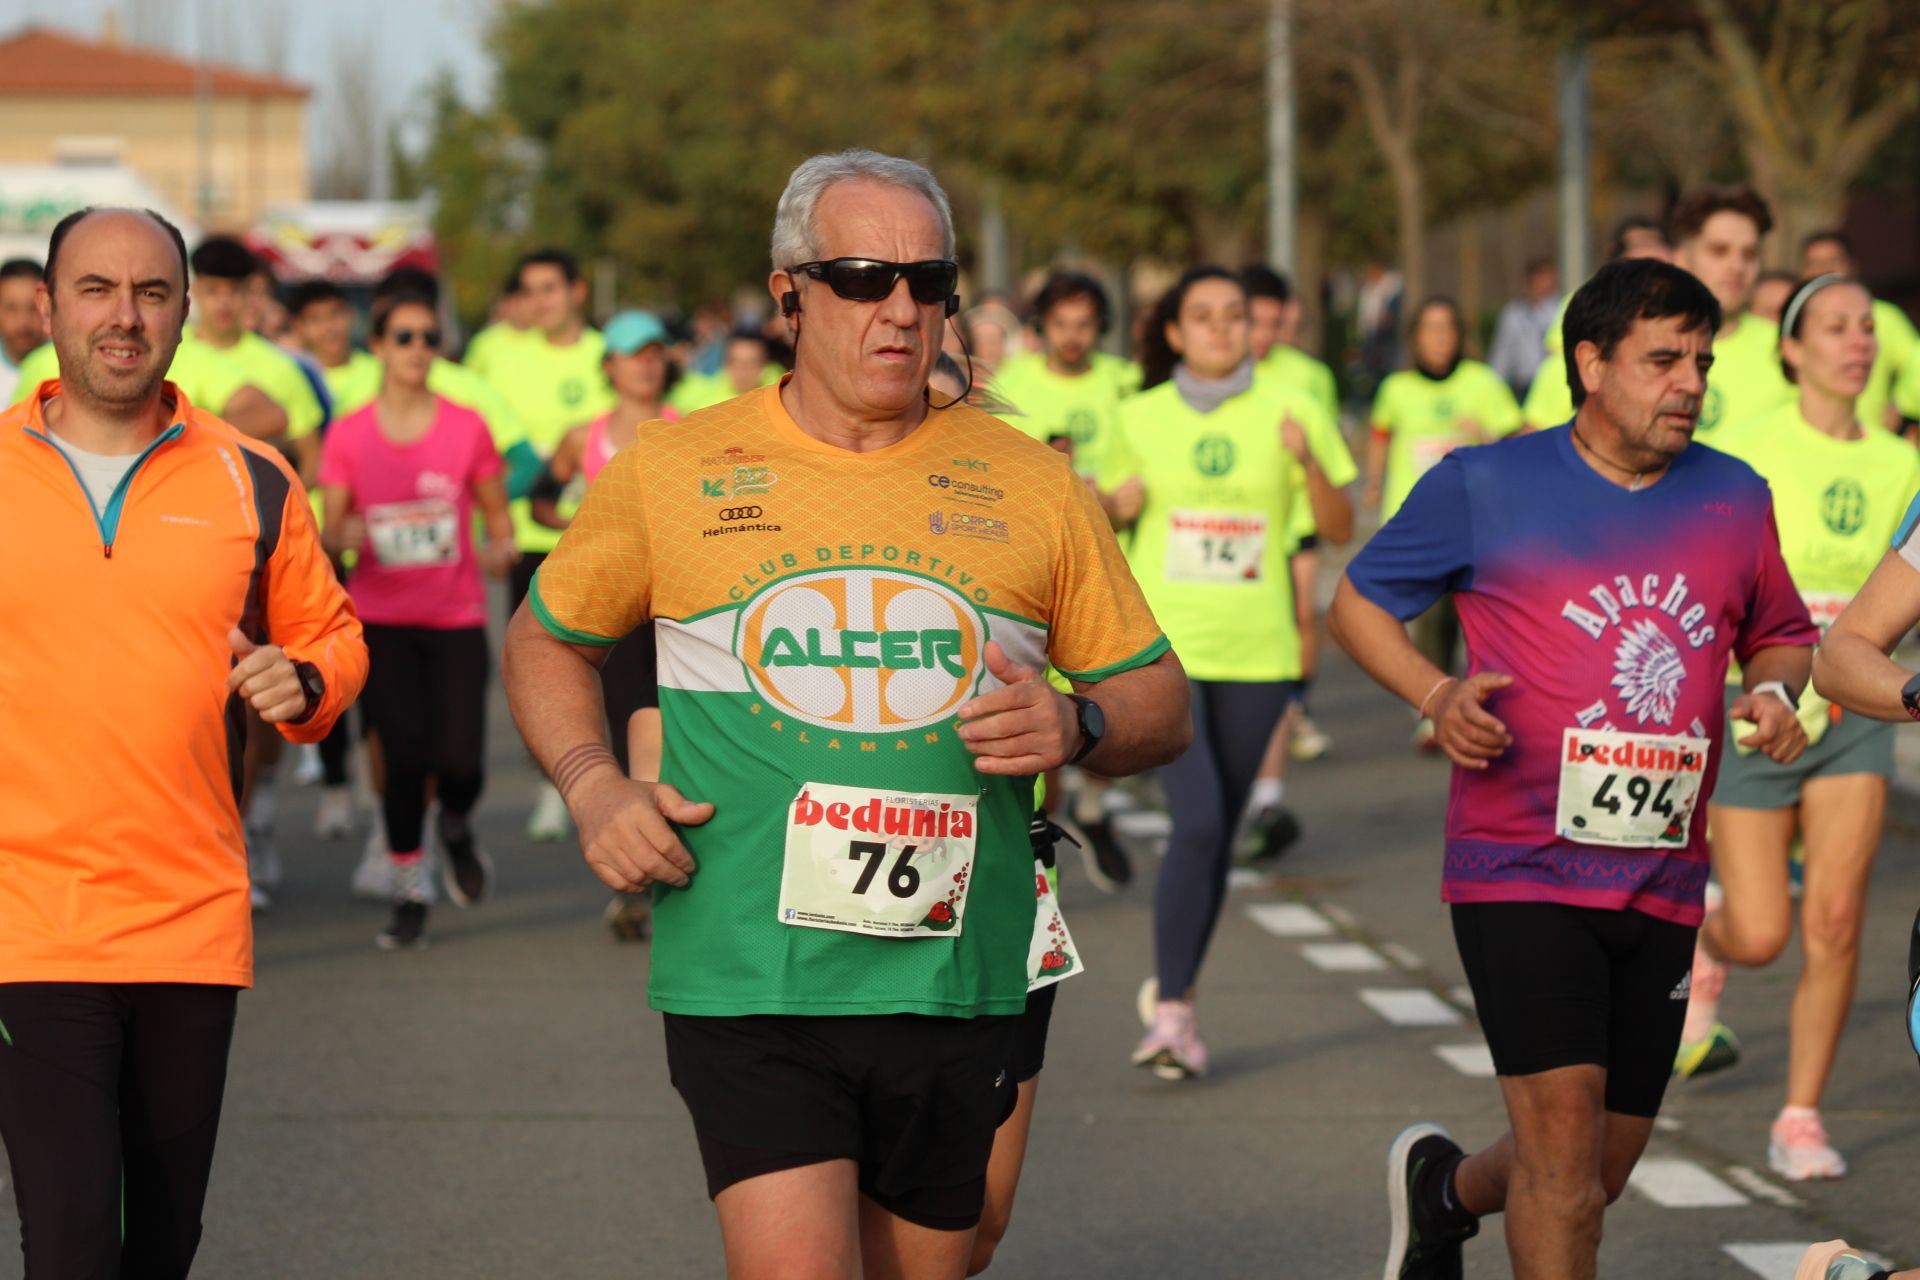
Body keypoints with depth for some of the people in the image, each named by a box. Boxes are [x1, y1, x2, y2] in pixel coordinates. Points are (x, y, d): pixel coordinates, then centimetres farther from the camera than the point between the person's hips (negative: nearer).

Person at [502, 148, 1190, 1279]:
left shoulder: (1032, 485, 8)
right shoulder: (672, 473, 4)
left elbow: (1161, 702, 14)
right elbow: (546, 641, 18)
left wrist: (1077, 727, -9)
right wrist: (594, 786, 0)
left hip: (956, 985, 2)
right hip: (747, 980, -2)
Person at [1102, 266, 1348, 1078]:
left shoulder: (1283, 413, 2)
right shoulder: (1141, 417, 4)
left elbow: (1338, 527, -1)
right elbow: (1110, 515, 19)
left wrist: (1306, 462, -18)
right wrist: (1117, 505, -4)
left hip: (1255, 651, 2)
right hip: (1165, 645, -2)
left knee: (1221, 830, 9)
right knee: (1197, 822, -16)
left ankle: (1174, 988, 26)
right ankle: (1172, 1008, -10)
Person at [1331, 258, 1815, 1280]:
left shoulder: (1736, 499, 9)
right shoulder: (1484, 486, -2)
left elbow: (1781, 635, 23)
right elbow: (1358, 602, 7)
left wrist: (1775, 690, -1)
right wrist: (1435, 695, -11)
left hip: (1662, 885, 5)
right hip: (1521, 871, -5)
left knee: (1598, 1177, 12)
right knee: (1564, 1130, -18)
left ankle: (1446, 1188, 43)